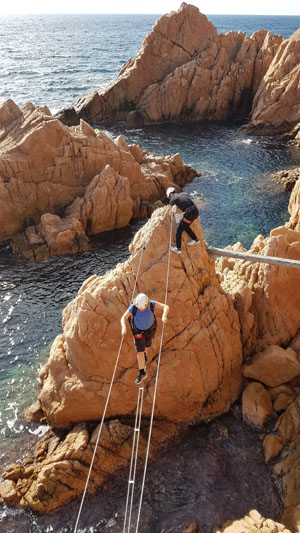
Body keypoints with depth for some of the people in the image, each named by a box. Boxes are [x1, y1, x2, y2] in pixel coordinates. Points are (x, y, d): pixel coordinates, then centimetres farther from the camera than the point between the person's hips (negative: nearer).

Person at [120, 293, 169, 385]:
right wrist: (124, 327, -42)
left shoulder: (151, 304, -33)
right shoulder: (132, 308, -35)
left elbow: (166, 307, -28)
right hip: (138, 330, -2)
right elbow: (123, 318, -22)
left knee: (146, 344, 27)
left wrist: (164, 316, -49)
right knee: (139, 351, -5)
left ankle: (144, 352, 63)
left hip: (150, 328, 2)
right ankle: (142, 373, 11)